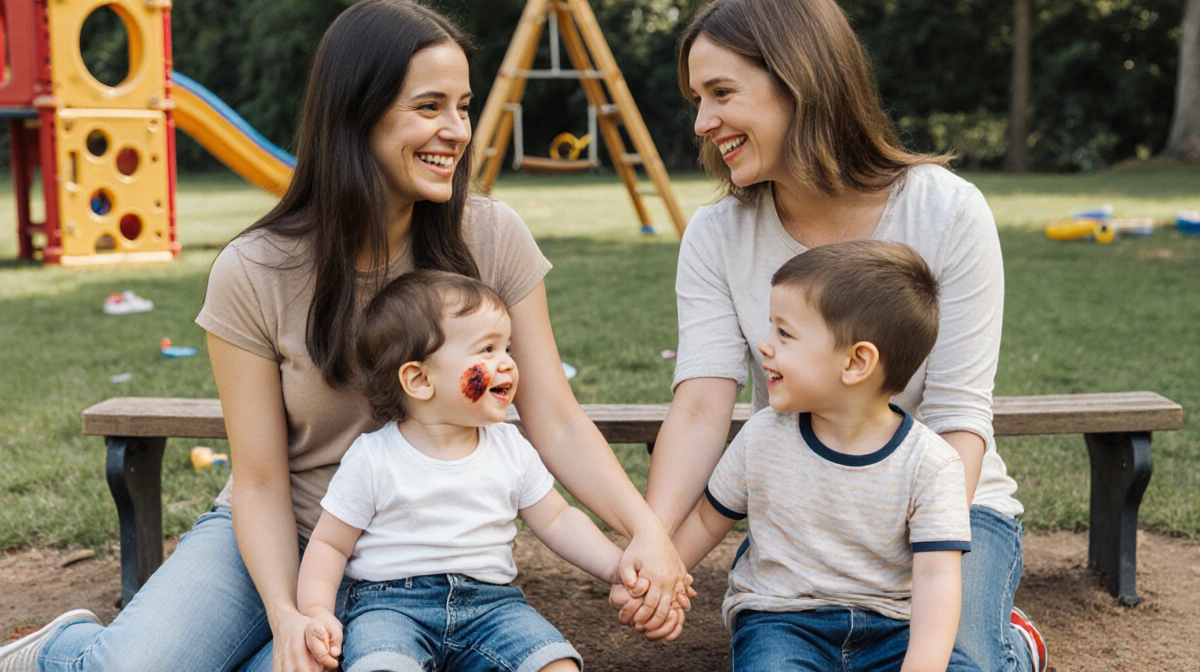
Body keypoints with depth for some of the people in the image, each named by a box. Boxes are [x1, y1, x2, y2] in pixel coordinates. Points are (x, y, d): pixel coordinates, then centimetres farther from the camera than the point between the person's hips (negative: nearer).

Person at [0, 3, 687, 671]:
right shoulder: (252, 275, -14)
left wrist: (647, 527, -26)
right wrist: (287, 615, -26)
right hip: (285, 540, -1)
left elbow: (555, 422, -9)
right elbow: (261, 481, -10)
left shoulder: (493, 239, -10)